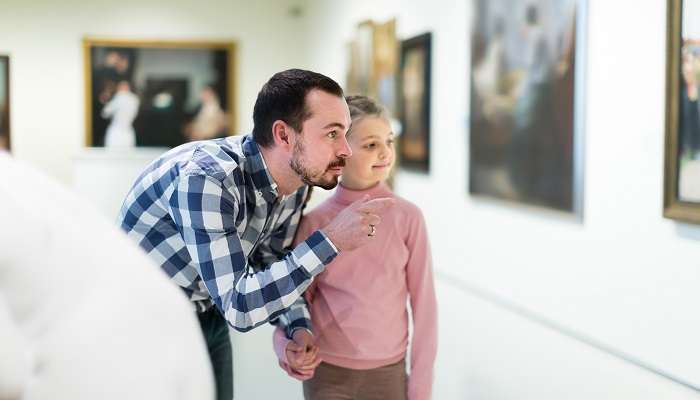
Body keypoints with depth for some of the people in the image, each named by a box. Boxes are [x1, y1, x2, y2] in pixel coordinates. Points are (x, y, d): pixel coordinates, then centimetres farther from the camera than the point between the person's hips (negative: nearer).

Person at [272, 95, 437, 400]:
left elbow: (423, 305, -4)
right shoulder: (314, 223, -6)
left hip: (388, 374, 0)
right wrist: (290, 348, -18)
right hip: (325, 375, 0)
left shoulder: (407, 218, -8)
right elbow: (296, 300, 2)